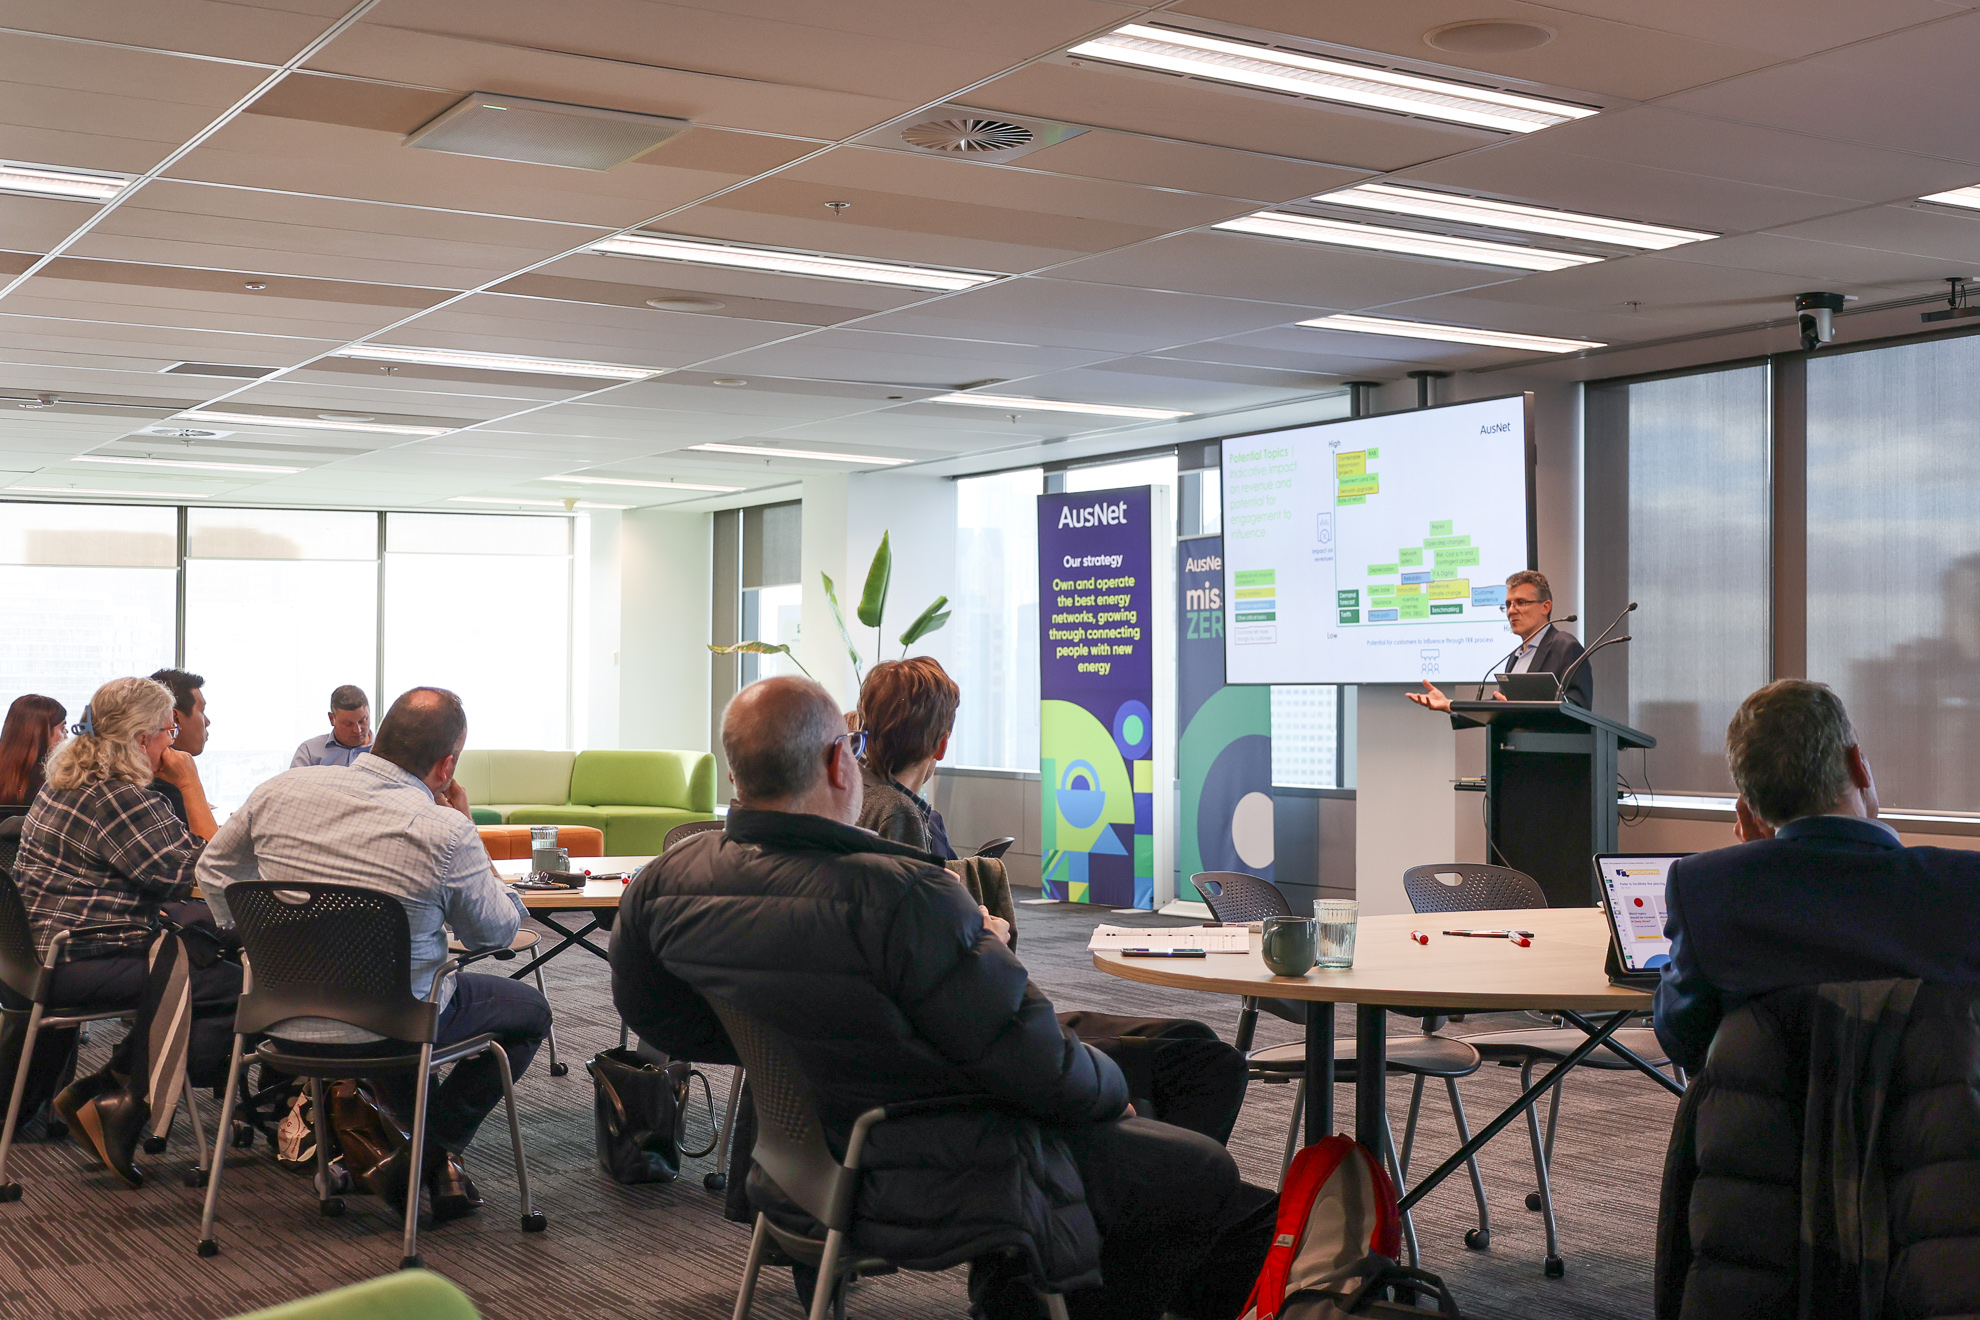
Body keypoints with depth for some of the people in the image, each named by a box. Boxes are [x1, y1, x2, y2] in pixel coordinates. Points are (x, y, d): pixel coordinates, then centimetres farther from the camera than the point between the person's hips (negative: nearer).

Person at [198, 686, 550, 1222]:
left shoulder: (283, 789, -5)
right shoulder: (445, 831, -20)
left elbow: (215, 868, 12)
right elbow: (497, 931, -4)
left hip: (282, 1017, 6)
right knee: (530, 1011, 17)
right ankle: (425, 1156, 9)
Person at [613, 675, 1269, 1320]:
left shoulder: (661, 884, -9)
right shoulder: (901, 897, -30)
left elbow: (648, 1011, 10)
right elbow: (1043, 1071, -23)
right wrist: (1111, 1087, 0)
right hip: (939, 1187, -8)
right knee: (1204, 1174, 9)